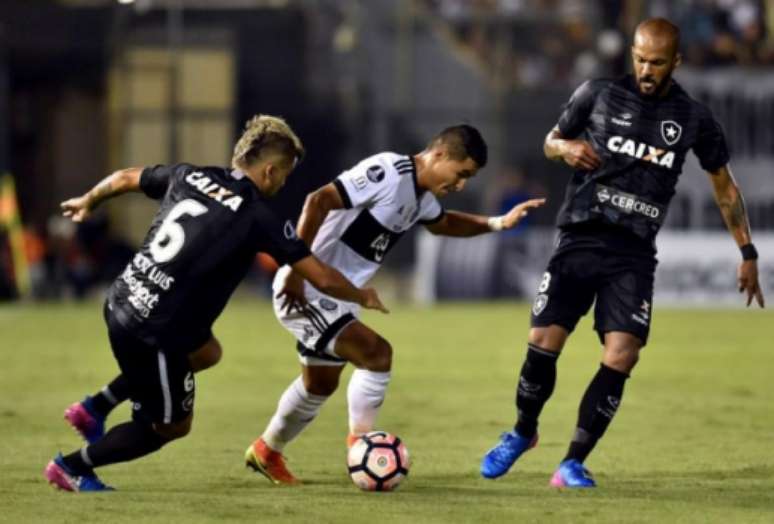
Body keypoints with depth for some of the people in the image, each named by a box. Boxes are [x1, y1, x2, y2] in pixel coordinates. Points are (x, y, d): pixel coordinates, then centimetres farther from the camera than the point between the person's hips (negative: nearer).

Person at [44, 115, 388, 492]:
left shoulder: (188, 177, 6)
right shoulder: (257, 218, -12)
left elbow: (123, 179, 23)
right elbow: (323, 278, -8)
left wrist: (88, 202, 45)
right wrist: (363, 298, 12)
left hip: (121, 304, 8)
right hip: (154, 333, -8)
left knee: (205, 352, 30)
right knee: (171, 426, 14)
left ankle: (95, 408, 28)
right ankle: (72, 468, 20)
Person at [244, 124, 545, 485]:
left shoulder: (421, 195, 6)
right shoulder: (387, 173, -24)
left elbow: (442, 223, 29)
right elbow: (318, 202, -31)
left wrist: (497, 223, 15)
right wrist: (296, 271, -31)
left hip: (336, 298, 10)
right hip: (304, 292, -10)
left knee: (320, 386, 23)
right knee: (376, 352, -22)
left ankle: (266, 452, 44)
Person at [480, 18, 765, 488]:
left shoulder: (694, 119, 4)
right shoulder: (598, 95, 2)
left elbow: (724, 185, 15)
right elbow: (551, 141, 16)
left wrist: (747, 253, 11)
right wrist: (566, 148, -9)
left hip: (635, 254, 0)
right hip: (581, 239, 0)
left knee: (621, 357, -16)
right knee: (543, 345, -9)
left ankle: (574, 463, -4)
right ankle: (523, 433, 20)